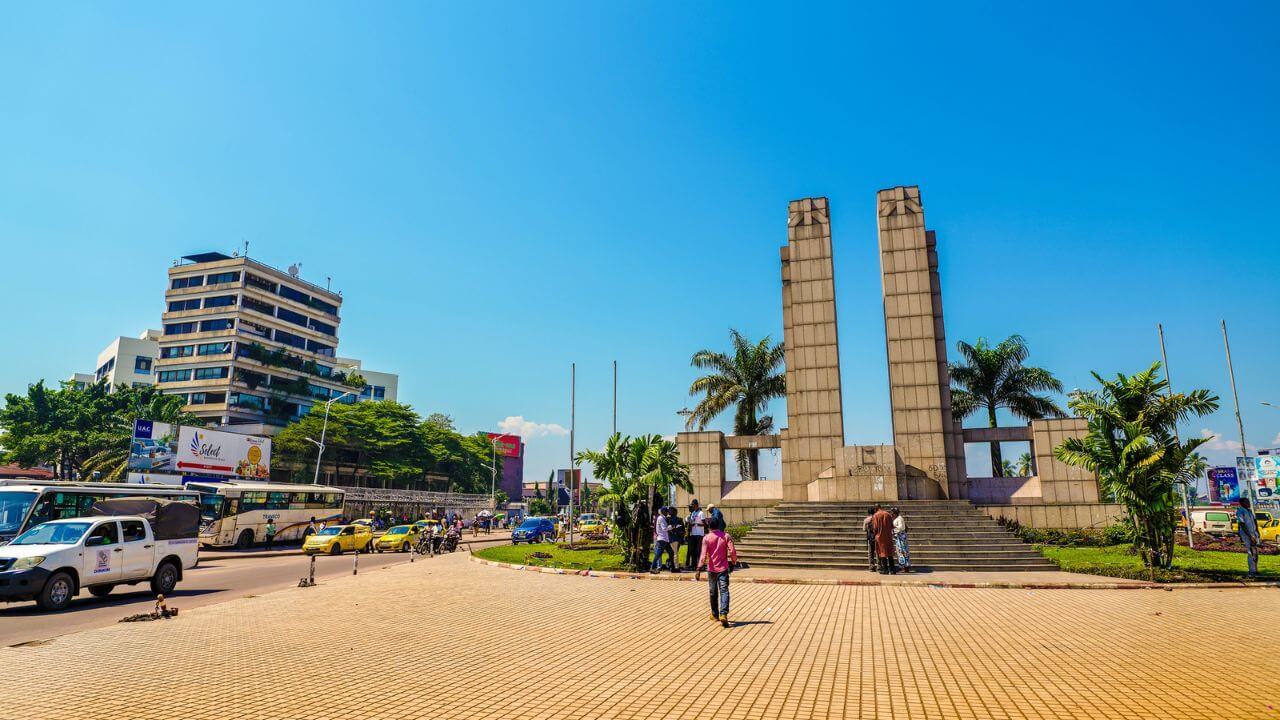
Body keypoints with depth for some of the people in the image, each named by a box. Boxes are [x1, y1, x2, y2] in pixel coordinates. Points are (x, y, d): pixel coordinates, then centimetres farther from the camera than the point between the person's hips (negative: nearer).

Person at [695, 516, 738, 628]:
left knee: (713, 592, 17)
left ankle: (715, 614, 29)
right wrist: (733, 563, 7)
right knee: (724, 591, -5)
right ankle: (723, 614, -23)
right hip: (723, 568, 0)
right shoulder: (726, 536, -2)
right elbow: (732, 551, -9)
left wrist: (699, 570, -13)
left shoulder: (706, 538, -5)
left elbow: (703, 555, -12)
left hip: (712, 569, 0)